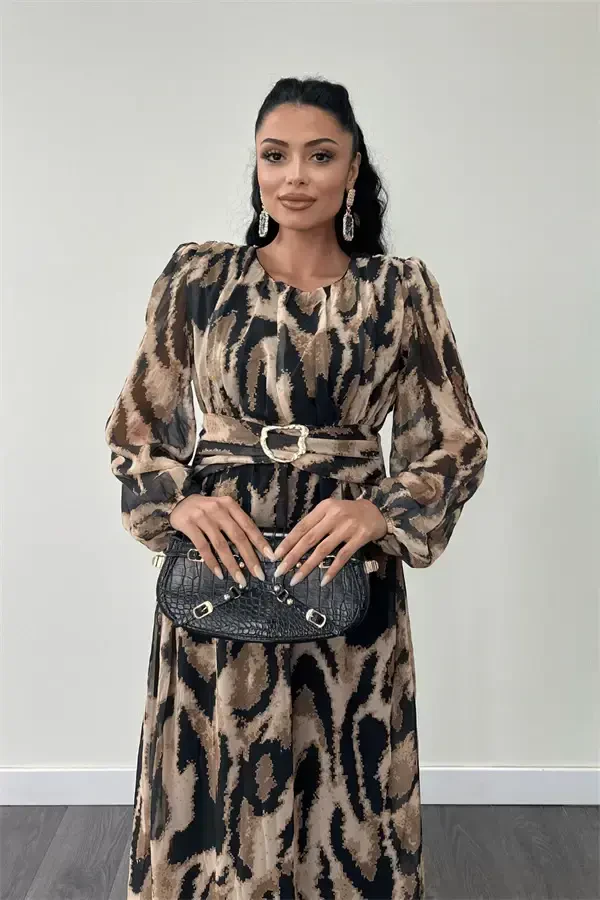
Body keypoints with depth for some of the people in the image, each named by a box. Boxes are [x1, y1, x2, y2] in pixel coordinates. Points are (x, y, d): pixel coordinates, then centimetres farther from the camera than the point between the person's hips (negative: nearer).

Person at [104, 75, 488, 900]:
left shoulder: (401, 289, 1)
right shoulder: (197, 275, 0)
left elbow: (456, 443, 2)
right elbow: (135, 429, 5)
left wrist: (381, 510, -16)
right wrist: (178, 501, -14)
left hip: (349, 579, 0)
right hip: (219, 569, 0)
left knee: (345, 796, 12)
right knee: (213, 796, 11)